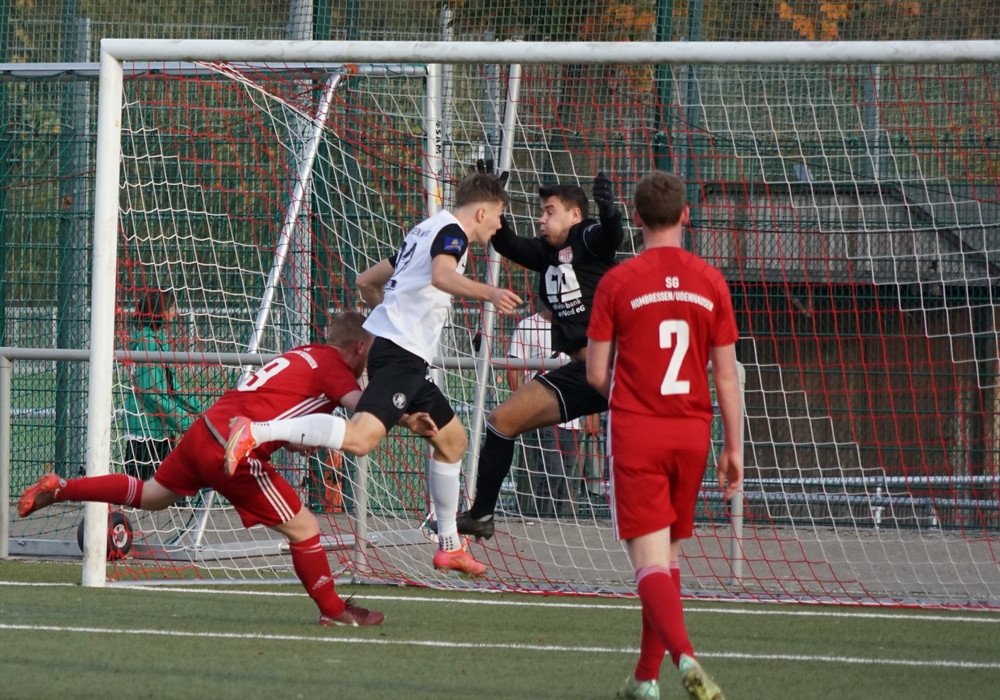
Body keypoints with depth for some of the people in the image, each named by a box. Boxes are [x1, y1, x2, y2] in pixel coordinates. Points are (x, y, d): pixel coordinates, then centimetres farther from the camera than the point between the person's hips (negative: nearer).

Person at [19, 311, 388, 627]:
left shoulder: (305, 354, 18)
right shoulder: (335, 367, -7)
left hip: (204, 428, 8)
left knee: (150, 495, 27)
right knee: (303, 527, 1)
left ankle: (58, 488, 26)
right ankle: (334, 611, 12)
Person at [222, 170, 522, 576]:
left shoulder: (426, 232, 25)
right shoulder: (451, 231, -3)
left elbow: (366, 281, 32)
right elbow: (443, 276, -27)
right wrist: (488, 293, -40)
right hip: (400, 355, -11)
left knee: (451, 439, 21)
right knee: (360, 439, -29)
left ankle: (449, 546, 27)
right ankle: (256, 432, -38)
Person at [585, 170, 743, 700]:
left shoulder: (617, 283, -7)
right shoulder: (711, 282, 0)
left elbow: (596, 374, -5)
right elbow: (726, 375, 1)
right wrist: (734, 447, 8)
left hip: (635, 431, -3)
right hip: (692, 432, 3)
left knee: (650, 560, -7)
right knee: (667, 556, 17)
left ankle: (685, 657, -29)